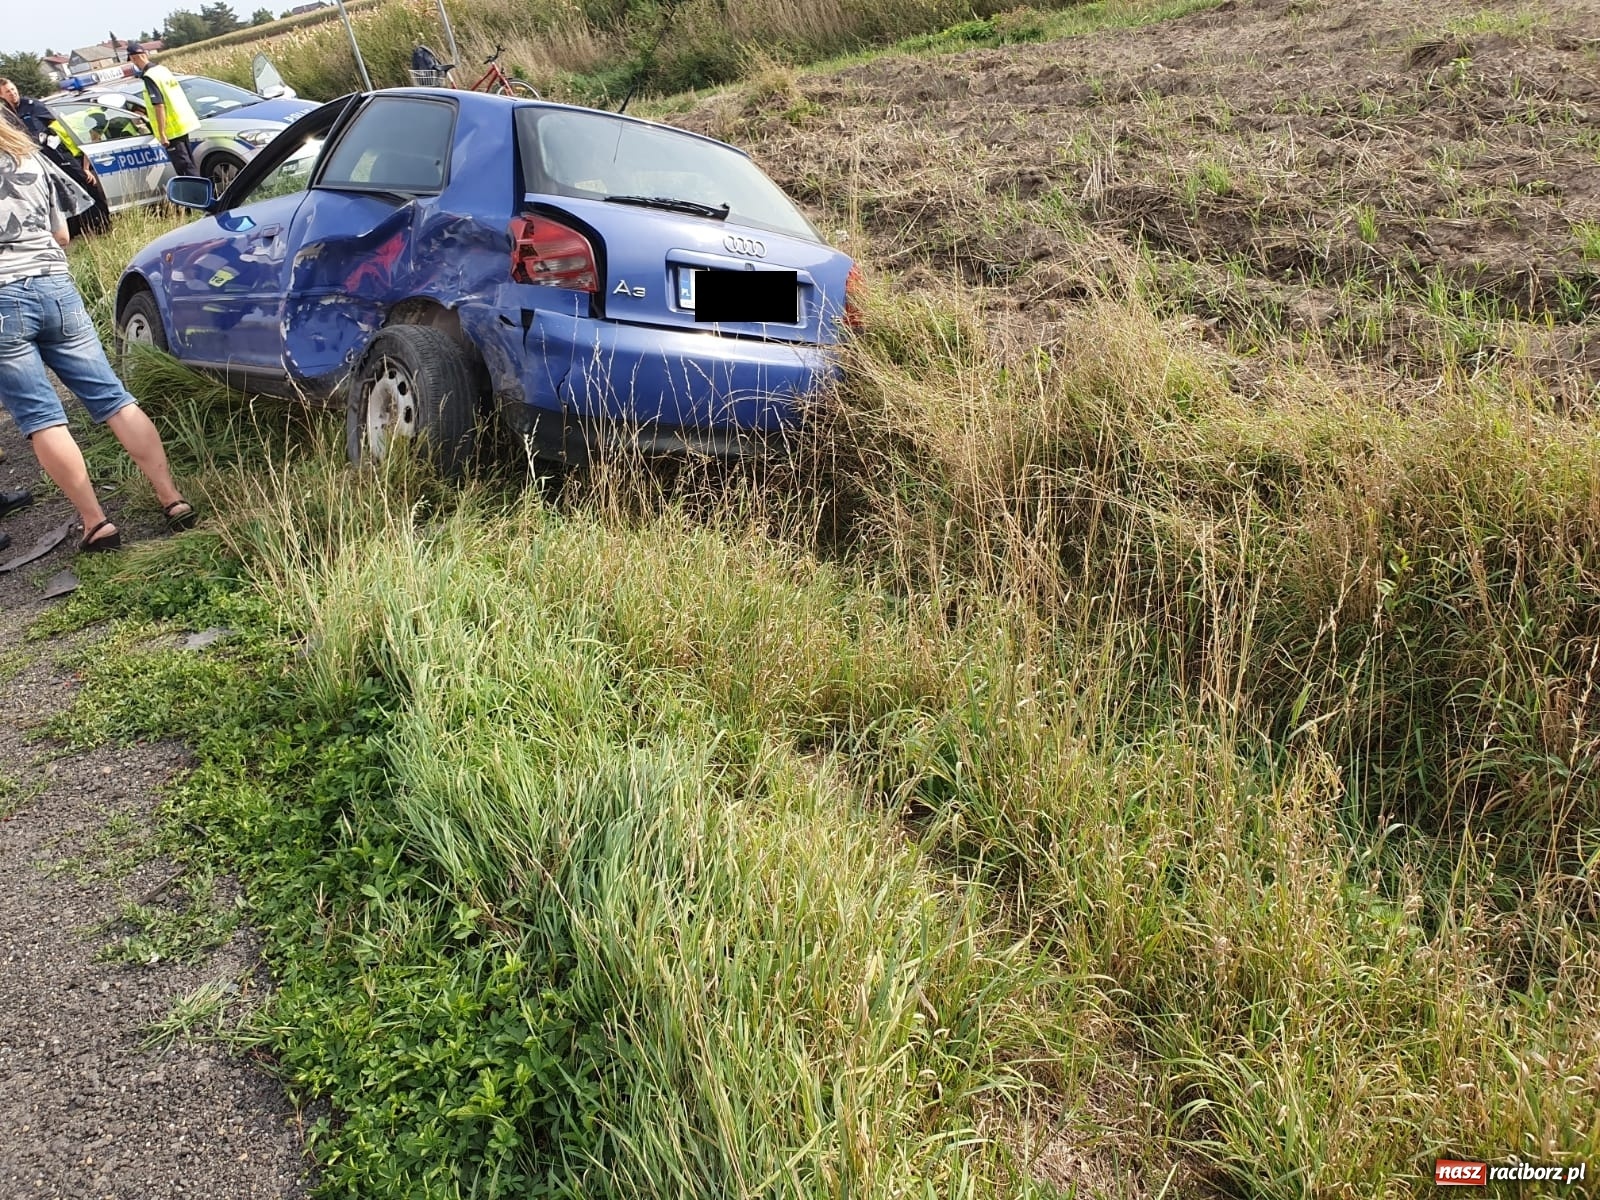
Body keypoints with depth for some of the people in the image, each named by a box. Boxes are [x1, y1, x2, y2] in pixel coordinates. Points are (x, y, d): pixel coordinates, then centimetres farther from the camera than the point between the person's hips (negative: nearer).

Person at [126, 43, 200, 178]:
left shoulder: (149, 77, -16)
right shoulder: (162, 69, 10)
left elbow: (159, 106, -22)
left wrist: (162, 134, -20)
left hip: (172, 129, -9)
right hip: (182, 123, 9)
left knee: (185, 166, -7)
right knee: (188, 164, 17)